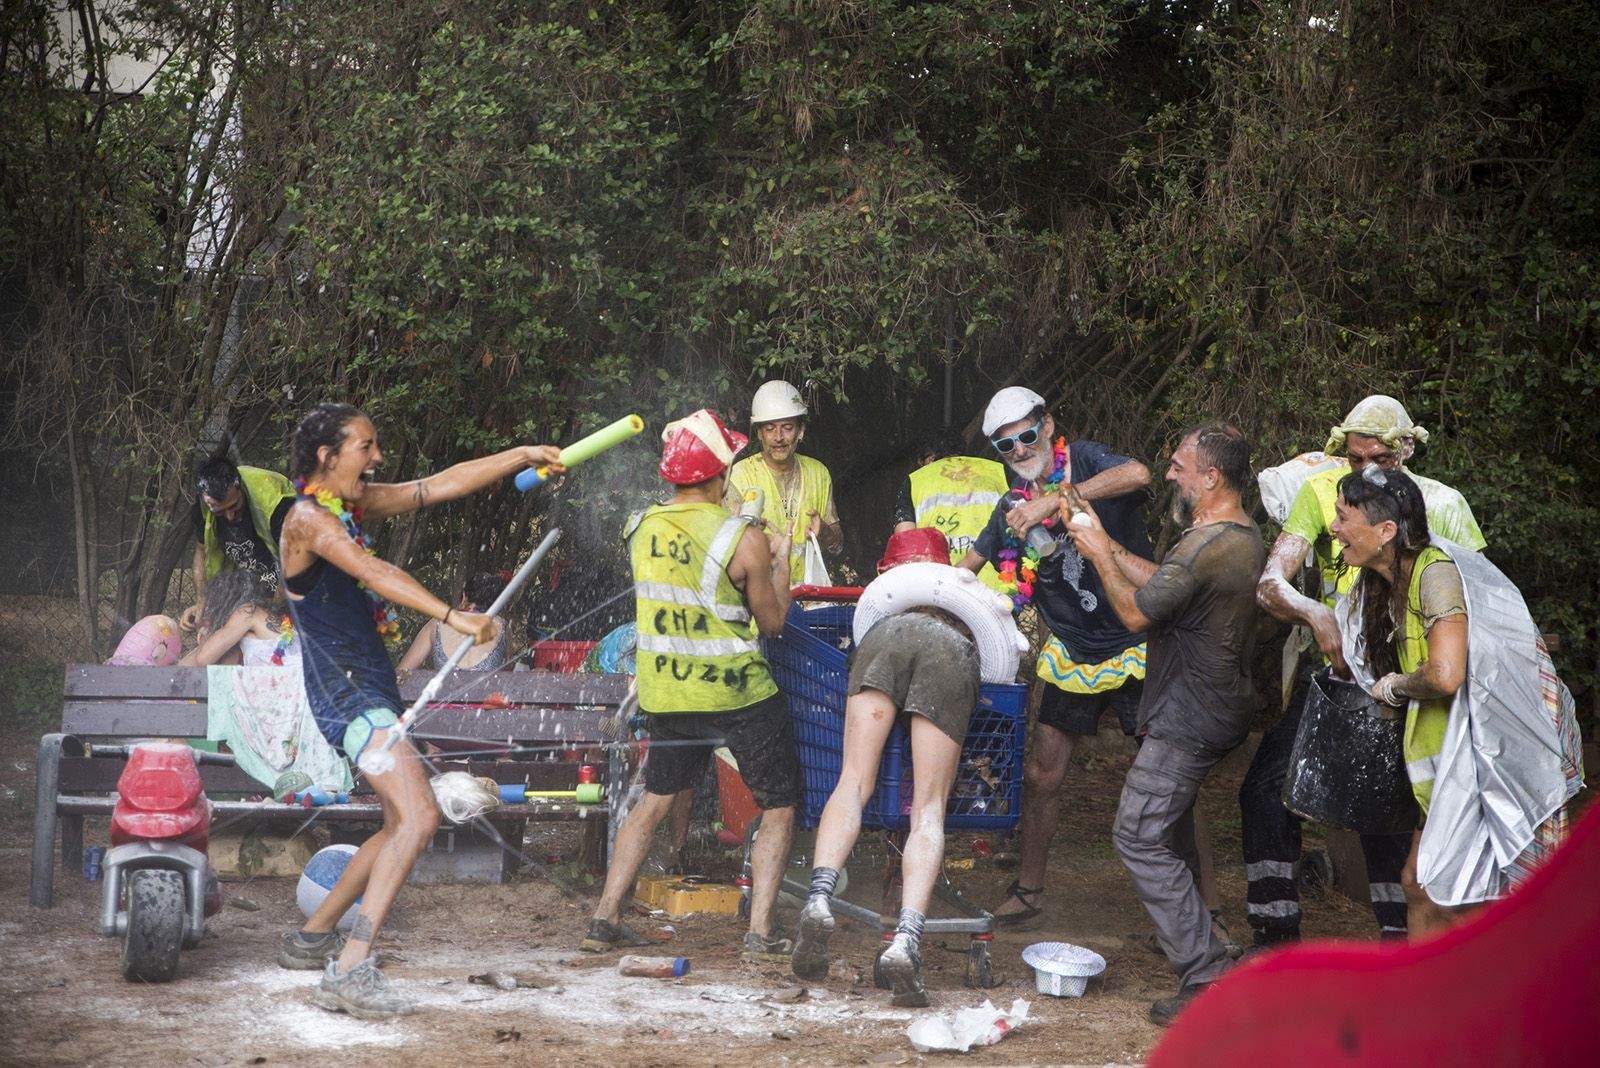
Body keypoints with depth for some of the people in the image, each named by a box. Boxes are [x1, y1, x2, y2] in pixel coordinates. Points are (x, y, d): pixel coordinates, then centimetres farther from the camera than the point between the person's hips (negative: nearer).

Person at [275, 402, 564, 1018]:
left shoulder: (354, 504, 13)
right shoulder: (308, 517, -13)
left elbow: (444, 484, 15)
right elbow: (375, 573, -27)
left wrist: (525, 456, 11)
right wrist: (453, 617, -36)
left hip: (369, 686, 10)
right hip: (346, 693, -10)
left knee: (401, 827, 18)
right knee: (419, 817, -23)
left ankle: (312, 938, 27)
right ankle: (350, 971, -29)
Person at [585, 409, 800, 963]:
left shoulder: (640, 527, -1)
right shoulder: (744, 540, -15)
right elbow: (773, 622, -4)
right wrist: (781, 556, 10)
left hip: (664, 690, 5)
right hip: (737, 691, -5)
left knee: (654, 801, 21)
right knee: (779, 809, 8)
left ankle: (605, 918, 16)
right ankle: (759, 933, -1)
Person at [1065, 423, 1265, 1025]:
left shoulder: (1206, 545, -24)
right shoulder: (1245, 536, 11)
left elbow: (1137, 613, -17)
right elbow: (1165, 584, 17)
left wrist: (1099, 557, -3)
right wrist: (1107, 546, 17)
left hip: (1187, 720, -11)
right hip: (1220, 709, 11)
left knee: (1140, 836, -10)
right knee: (1173, 829, 27)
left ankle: (1207, 975, -13)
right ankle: (1184, 936, 43)